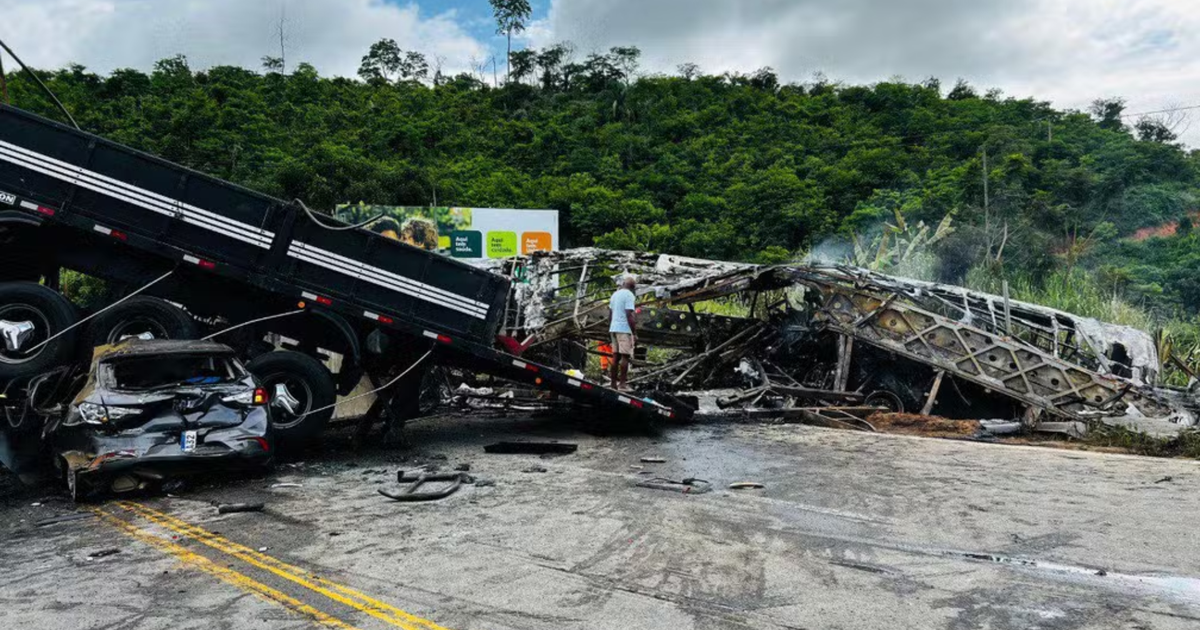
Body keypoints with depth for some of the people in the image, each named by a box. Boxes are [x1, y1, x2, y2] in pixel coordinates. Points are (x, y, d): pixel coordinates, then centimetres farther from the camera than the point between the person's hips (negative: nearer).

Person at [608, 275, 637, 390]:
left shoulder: (614, 294, 15)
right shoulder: (629, 295, -10)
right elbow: (629, 315, -16)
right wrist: (635, 333, -15)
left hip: (613, 328, 8)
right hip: (624, 329, -8)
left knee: (616, 356, 10)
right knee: (626, 357, -5)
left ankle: (614, 383, 11)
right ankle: (622, 384, -8)